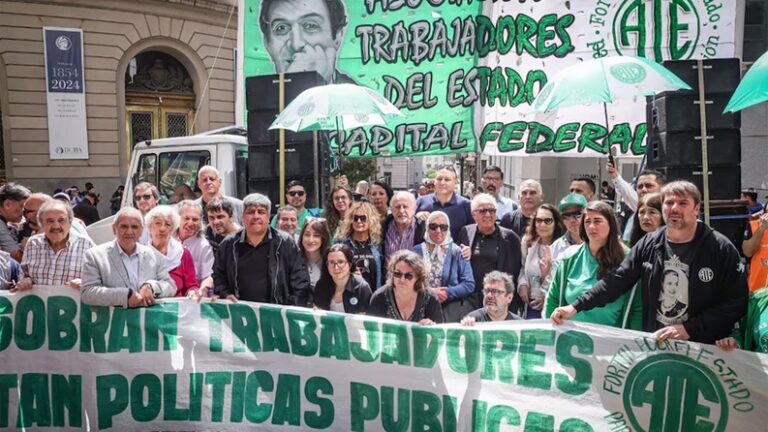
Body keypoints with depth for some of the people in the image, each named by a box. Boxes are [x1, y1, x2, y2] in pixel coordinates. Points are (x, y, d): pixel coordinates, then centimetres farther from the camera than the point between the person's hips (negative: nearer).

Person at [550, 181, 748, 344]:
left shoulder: (721, 249, -8)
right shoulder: (649, 244, 1)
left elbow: (736, 302, -10)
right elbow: (617, 280, 2)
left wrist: (689, 329, -18)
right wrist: (576, 307, -7)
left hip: (702, 350, -2)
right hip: (654, 343, 3)